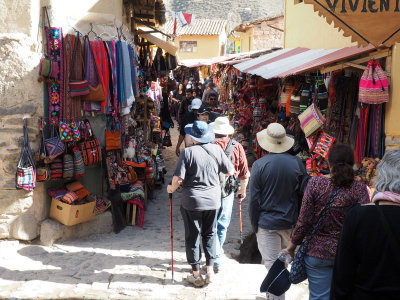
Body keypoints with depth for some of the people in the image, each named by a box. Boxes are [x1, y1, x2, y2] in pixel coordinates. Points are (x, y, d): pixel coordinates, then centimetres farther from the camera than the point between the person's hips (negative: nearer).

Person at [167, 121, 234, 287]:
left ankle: (196, 274, 17)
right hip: (213, 200, 3)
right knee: (210, 233, 19)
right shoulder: (216, 149, -4)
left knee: (193, 236, 9)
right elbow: (230, 171, 5)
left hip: (192, 201, -3)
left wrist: (171, 188, 2)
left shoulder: (188, 152, -14)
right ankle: (210, 269, 18)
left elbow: (178, 178, -18)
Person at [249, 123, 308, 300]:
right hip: (291, 223, 3)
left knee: (272, 265, 3)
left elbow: (254, 200, -9)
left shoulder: (259, 165, -12)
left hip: (267, 224, -3)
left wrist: (255, 226, 2)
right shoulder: (297, 163, -5)